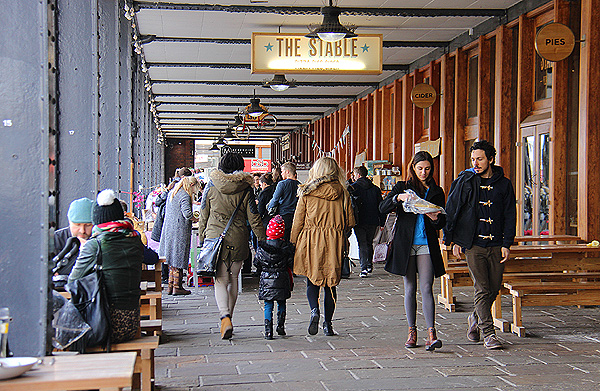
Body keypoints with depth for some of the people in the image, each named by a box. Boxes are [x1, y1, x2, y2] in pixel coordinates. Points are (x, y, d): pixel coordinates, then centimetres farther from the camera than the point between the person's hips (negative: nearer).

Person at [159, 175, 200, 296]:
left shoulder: (171, 193, 14)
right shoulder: (185, 196, -13)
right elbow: (187, 213, -23)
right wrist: (196, 219, -6)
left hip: (168, 229, 8)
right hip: (180, 231, -8)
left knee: (172, 259, 13)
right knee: (178, 259, -3)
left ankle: (170, 286, 16)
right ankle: (177, 287, 1)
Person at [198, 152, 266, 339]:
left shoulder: (211, 186, 1)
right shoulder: (245, 189, -1)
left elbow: (203, 215, 6)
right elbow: (254, 219, 0)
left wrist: (202, 239, 15)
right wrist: (263, 240, 7)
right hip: (238, 240, 1)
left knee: (220, 279, -1)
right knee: (233, 278, 16)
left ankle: (225, 317, -22)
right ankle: (228, 316, 25)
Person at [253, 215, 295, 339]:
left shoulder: (262, 247, -6)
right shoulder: (287, 247, -8)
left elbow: (257, 263, 2)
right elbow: (291, 264, -5)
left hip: (266, 280, 0)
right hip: (282, 280, 0)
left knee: (268, 305, 4)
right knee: (281, 304, 17)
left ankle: (268, 331, -2)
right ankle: (280, 326, 20)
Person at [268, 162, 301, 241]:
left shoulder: (282, 184, -10)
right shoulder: (299, 185, 7)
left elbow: (275, 200, -6)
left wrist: (269, 208, 11)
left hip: (283, 215, -6)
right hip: (295, 216, 6)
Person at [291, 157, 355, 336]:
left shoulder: (307, 192, -1)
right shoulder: (342, 193, 2)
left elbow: (298, 220, 1)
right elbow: (350, 221, 6)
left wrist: (293, 243, 10)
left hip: (311, 240, -1)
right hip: (335, 240, 1)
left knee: (312, 280, 8)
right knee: (330, 284, 9)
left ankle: (314, 310, -18)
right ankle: (327, 324, 9)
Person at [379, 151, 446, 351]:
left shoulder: (436, 192, 11)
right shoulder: (402, 187, 8)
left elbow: (442, 223, 11)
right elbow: (383, 208, -5)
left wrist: (435, 218, -12)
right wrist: (398, 198, -23)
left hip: (427, 245, 0)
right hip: (405, 244, 0)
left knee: (426, 288, -10)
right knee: (410, 289, 5)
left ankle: (431, 334, -13)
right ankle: (412, 332, 14)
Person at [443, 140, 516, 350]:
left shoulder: (504, 184, 6)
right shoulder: (465, 181, 0)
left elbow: (510, 215, 8)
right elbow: (451, 210, 3)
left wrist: (506, 244, 1)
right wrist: (453, 240, 0)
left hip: (496, 245, 3)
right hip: (473, 244, -3)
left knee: (494, 289, 7)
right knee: (482, 289, -6)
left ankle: (475, 319, 32)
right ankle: (488, 333, 0)